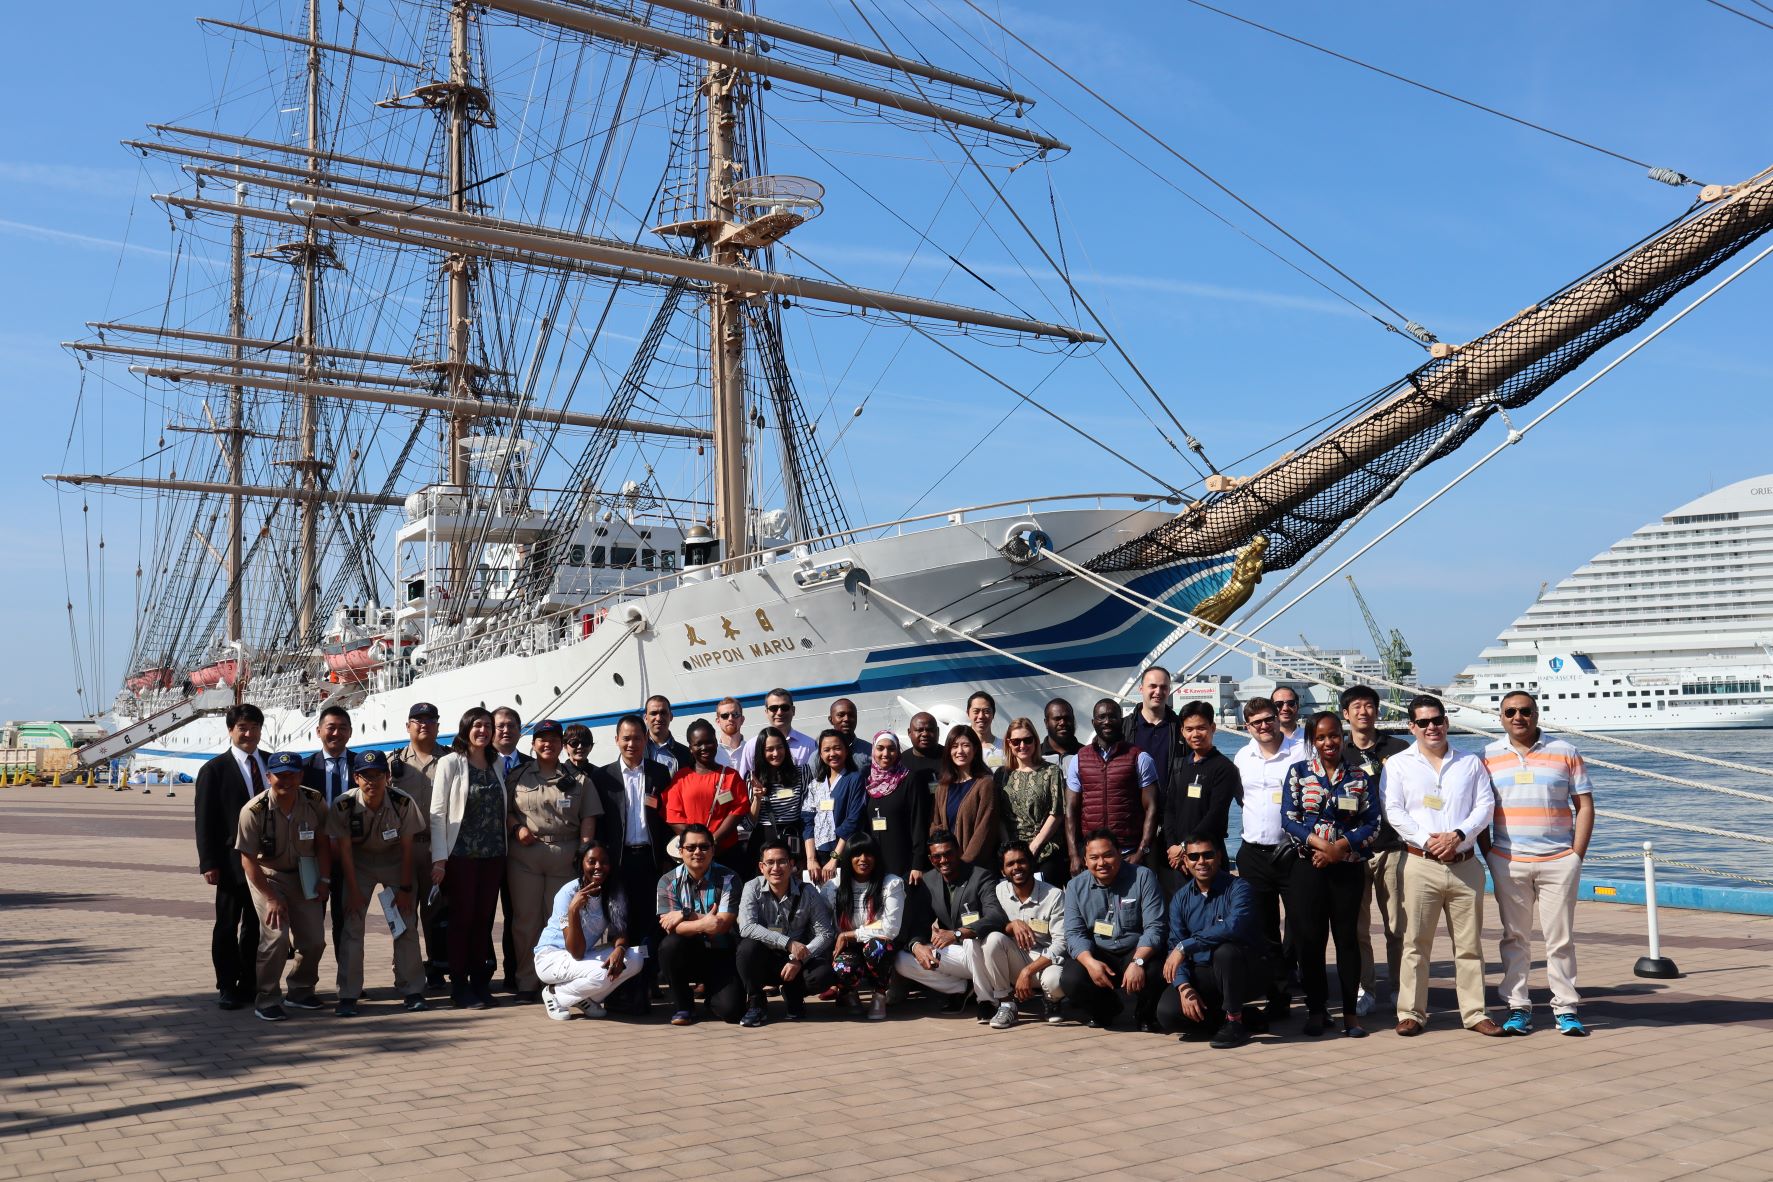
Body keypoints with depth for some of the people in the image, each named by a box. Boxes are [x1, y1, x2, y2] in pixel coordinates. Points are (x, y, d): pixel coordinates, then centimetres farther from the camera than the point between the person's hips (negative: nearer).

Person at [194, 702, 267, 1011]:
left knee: (256, 926, 11)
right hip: (232, 861, -4)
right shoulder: (214, 770, -4)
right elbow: (204, 820, -6)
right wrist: (209, 863, -11)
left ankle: (250, 984, 21)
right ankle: (226, 987, 15)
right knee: (227, 926, 6)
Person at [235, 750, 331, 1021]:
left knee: (314, 940, 4)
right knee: (276, 936, -19)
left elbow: (322, 843, 0)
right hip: (267, 876, -4)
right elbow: (248, 859, -17)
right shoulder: (253, 810, -23)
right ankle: (266, 1000, -2)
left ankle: (300, 990, 27)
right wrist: (271, 898, -18)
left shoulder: (314, 802, -12)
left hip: (303, 876, 4)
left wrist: (324, 880, -4)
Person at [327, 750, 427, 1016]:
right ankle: (348, 995, -1)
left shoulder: (403, 803, -24)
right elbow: (344, 850, -15)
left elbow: (406, 847, -15)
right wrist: (353, 891, -14)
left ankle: (411, 991, 6)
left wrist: (405, 888, -12)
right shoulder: (343, 806, -23)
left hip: (396, 862, 0)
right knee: (351, 925, -8)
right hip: (358, 863, 0)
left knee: (407, 923, -3)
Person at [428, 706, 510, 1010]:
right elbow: (437, 812, -6)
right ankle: (460, 987, 7)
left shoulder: (498, 764, 12)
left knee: (484, 919, 6)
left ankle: (481, 983, 15)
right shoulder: (450, 763, -3)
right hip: (461, 854, -4)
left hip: (493, 855, 4)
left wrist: (504, 847, 6)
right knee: (462, 919, -1)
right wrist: (439, 858, -12)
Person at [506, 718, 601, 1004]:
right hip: (524, 858, 0)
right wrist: (516, 827, -8)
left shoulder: (577, 779, 9)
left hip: (565, 859, 0)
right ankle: (526, 984, 11)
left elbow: (588, 819, 4)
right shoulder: (517, 777, 10)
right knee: (525, 920, 3)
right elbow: (504, 809, 11)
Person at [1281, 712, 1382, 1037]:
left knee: (1347, 936, 2)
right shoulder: (1298, 772, 5)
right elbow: (1288, 818, -2)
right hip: (1308, 866, 0)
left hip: (1348, 867, 0)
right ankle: (1316, 1009, 10)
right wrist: (1321, 844, -14)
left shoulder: (1360, 777, 8)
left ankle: (1350, 1011, 11)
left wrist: (1341, 847, -12)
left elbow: (1372, 822, 2)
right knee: (1308, 937, -1)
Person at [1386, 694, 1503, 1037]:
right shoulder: (1398, 764, 7)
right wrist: (1426, 840, -14)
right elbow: (1394, 810, -2)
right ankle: (1411, 1013, 5)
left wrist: (1458, 835, -12)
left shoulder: (1471, 762, 13)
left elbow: (1485, 806, 4)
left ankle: (1474, 1012, 14)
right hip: (1421, 864, -2)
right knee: (1415, 942, -1)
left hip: (1465, 864, 2)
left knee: (1470, 944, 6)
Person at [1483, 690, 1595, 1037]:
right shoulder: (1488, 757, 6)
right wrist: (1489, 855, 0)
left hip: (1559, 861, 0)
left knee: (1561, 939, 3)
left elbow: (1584, 805, 5)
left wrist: (1577, 854, -2)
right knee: (1514, 937, 5)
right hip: (1508, 862, 0)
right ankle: (1517, 1007, 11)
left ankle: (1566, 1008, 11)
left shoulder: (1565, 754, 5)